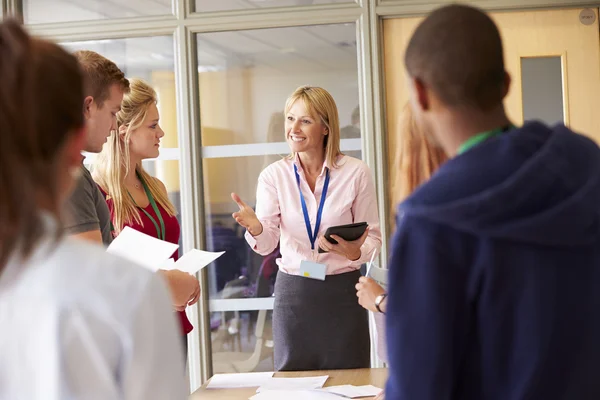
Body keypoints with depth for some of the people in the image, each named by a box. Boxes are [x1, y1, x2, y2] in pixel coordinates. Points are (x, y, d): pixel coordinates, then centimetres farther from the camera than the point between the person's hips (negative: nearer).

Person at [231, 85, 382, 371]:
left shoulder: (356, 173, -4)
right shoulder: (274, 175, 1)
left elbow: (373, 236, 1)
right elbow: (267, 243, -5)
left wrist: (355, 252, -21)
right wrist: (255, 227, -28)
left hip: (343, 290, -1)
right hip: (293, 291, 1)